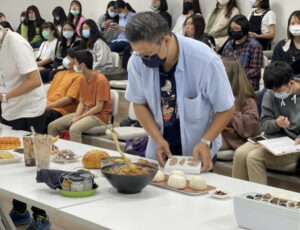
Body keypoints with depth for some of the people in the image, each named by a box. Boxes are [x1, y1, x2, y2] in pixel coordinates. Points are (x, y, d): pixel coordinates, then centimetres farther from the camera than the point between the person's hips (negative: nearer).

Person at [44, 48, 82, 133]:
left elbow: (69, 99, -9)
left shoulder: (79, 76, -1)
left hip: (60, 110, -7)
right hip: (47, 107, 7)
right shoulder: (59, 74, 26)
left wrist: (48, 106, -13)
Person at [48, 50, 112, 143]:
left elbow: (98, 108, -17)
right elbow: (82, 102, 11)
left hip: (99, 116, -8)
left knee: (74, 129, -36)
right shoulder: (83, 79, 11)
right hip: (84, 112, 8)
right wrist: (75, 116, -8)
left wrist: (79, 118, -16)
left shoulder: (101, 80, -16)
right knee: (52, 126, -4)